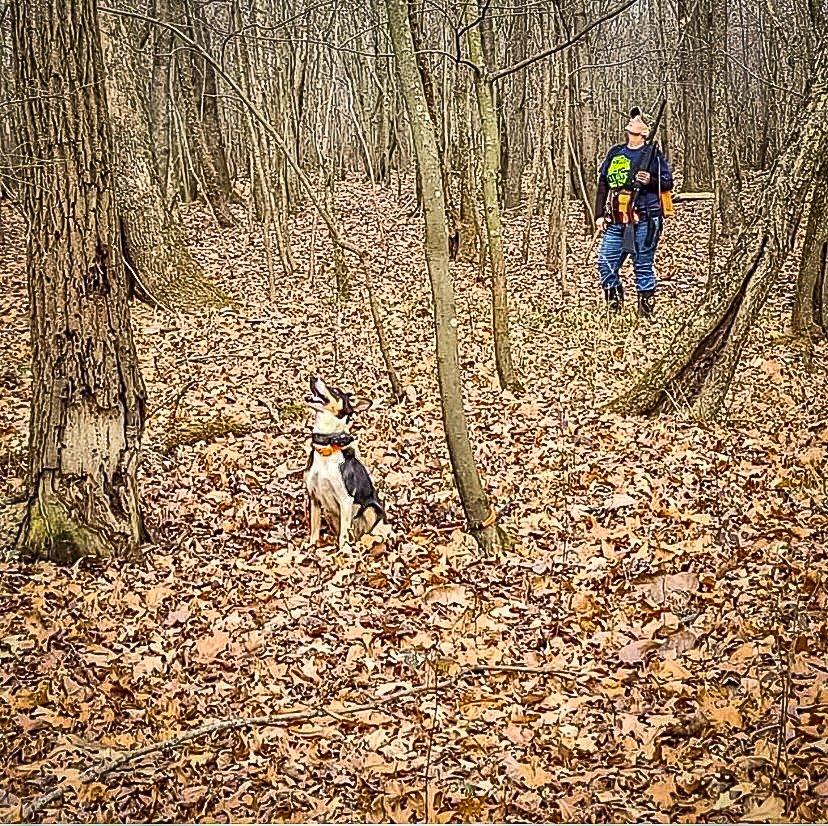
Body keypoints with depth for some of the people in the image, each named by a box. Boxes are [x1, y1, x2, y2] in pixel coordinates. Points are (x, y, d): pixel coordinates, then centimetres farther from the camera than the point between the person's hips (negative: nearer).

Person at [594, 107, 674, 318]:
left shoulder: (653, 154, 1)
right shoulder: (614, 153, 14)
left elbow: (668, 183, 3)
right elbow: (603, 185, 16)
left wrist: (651, 181, -17)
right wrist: (600, 215, 10)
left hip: (645, 221, -5)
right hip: (616, 221, 5)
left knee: (643, 265, 0)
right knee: (606, 263, 1)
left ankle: (646, 312, 7)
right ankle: (614, 308, 15)